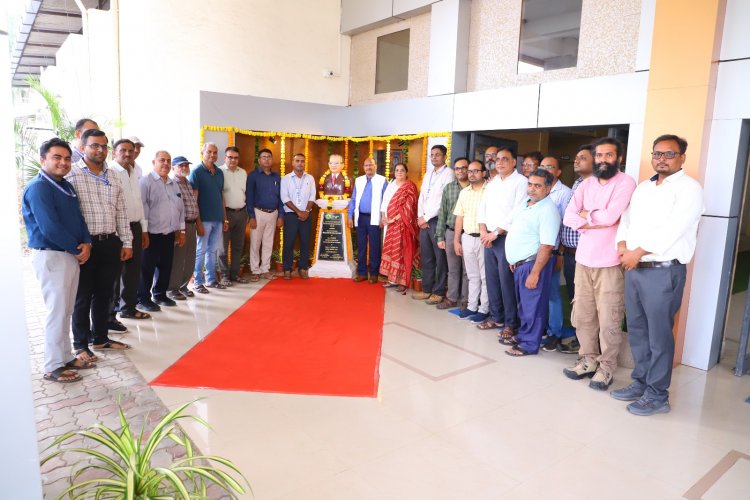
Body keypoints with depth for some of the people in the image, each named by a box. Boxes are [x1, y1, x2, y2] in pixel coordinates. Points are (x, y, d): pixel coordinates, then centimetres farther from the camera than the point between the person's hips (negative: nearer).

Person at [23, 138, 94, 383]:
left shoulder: (66, 186, 12)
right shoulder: (37, 187, -14)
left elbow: (78, 218, 11)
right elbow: (49, 228, -21)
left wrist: (86, 243, -6)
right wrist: (77, 249, -12)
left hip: (71, 256, 8)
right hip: (51, 257, -8)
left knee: (66, 310, 15)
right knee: (57, 312, -3)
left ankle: (66, 357, 26)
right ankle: (53, 367, 7)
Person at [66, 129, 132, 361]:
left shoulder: (113, 176, 11)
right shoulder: (71, 175, -8)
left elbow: (121, 212, 13)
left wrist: (126, 242, 10)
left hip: (111, 243, 5)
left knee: (104, 294, 15)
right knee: (83, 296, 7)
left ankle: (100, 338, 30)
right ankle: (80, 344, 20)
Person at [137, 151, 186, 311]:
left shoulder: (174, 184, 16)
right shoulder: (146, 181, -8)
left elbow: (180, 207, 19)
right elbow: (142, 207, -13)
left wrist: (181, 230, 15)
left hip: (170, 233, 7)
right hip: (152, 234, -7)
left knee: (165, 266, 14)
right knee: (147, 267, 2)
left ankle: (160, 294, 29)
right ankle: (143, 299, 13)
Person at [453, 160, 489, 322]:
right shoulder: (464, 192, 11)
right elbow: (459, 217, 12)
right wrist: (456, 240, 9)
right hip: (467, 238, 6)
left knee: (485, 276, 5)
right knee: (472, 276, 15)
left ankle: (484, 309, 14)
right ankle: (472, 306, 23)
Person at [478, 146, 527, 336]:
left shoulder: (521, 182, -7)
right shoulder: (492, 183, 17)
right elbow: (483, 209, 15)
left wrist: (496, 233, -14)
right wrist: (483, 232, -1)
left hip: (507, 239, -7)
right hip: (489, 239, 7)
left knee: (507, 282, -5)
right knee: (492, 280, 11)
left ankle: (511, 323, 7)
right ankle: (496, 317, 24)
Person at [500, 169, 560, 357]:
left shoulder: (548, 210, -17)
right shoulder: (524, 203, 11)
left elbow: (546, 246, -22)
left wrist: (535, 273, -23)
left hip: (533, 263, -8)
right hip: (519, 263, 8)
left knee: (532, 306, 2)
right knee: (523, 304, 19)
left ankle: (529, 344, 14)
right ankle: (522, 336, 33)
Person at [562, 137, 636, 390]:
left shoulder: (626, 183, -6)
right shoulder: (586, 184, 10)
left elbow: (610, 216, -20)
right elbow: (568, 218, -1)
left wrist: (586, 214, -3)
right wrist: (600, 220, -13)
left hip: (610, 262, -5)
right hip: (583, 259, 5)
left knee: (609, 319, 2)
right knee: (582, 315, 11)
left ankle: (607, 367, 16)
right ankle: (588, 360, 26)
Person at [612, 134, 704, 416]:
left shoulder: (689, 188, -7)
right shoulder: (643, 187, 16)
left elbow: (672, 229, -18)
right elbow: (627, 219, 14)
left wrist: (638, 252, -17)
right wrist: (622, 244, -5)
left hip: (663, 272, -7)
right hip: (634, 269, 7)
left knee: (659, 336, 1)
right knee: (636, 330, 14)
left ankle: (657, 396, 13)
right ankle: (640, 383, 29)